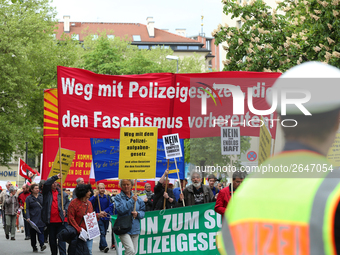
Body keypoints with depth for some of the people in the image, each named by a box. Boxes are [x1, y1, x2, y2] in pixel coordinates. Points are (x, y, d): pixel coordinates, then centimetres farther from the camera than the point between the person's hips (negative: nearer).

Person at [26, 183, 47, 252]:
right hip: (33, 219, -1)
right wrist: (28, 217, -13)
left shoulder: (42, 196, 10)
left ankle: (42, 245, -18)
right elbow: (27, 209, -1)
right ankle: (34, 247, 11)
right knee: (33, 233, 3)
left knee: (41, 231, -10)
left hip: (41, 218, 1)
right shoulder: (29, 198, 2)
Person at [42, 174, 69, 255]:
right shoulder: (47, 192, 4)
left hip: (61, 220, 0)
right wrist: (56, 177, -18)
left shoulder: (62, 193, 9)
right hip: (50, 221, 0)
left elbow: (68, 202, 15)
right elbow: (46, 184, -13)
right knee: (52, 239, 11)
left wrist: (65, 209, -4)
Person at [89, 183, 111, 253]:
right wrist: (95, 195, -24)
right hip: (99, 218, -5)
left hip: (106, 218, 5)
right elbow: (90, 202, -20)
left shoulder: (107, 197, 10)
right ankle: (104, 246, -24)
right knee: (102, 233, -15)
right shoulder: (96, 197, -3)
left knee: (104, 233, 11)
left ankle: (101, 247, 22)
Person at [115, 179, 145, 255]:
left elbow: (143, 212, 12)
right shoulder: (118, 197, -2)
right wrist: (132, 201, -16)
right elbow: (120, 210, -17)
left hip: (135, 228, 5)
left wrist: (137, 214, -11)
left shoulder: (137, 198, 10)